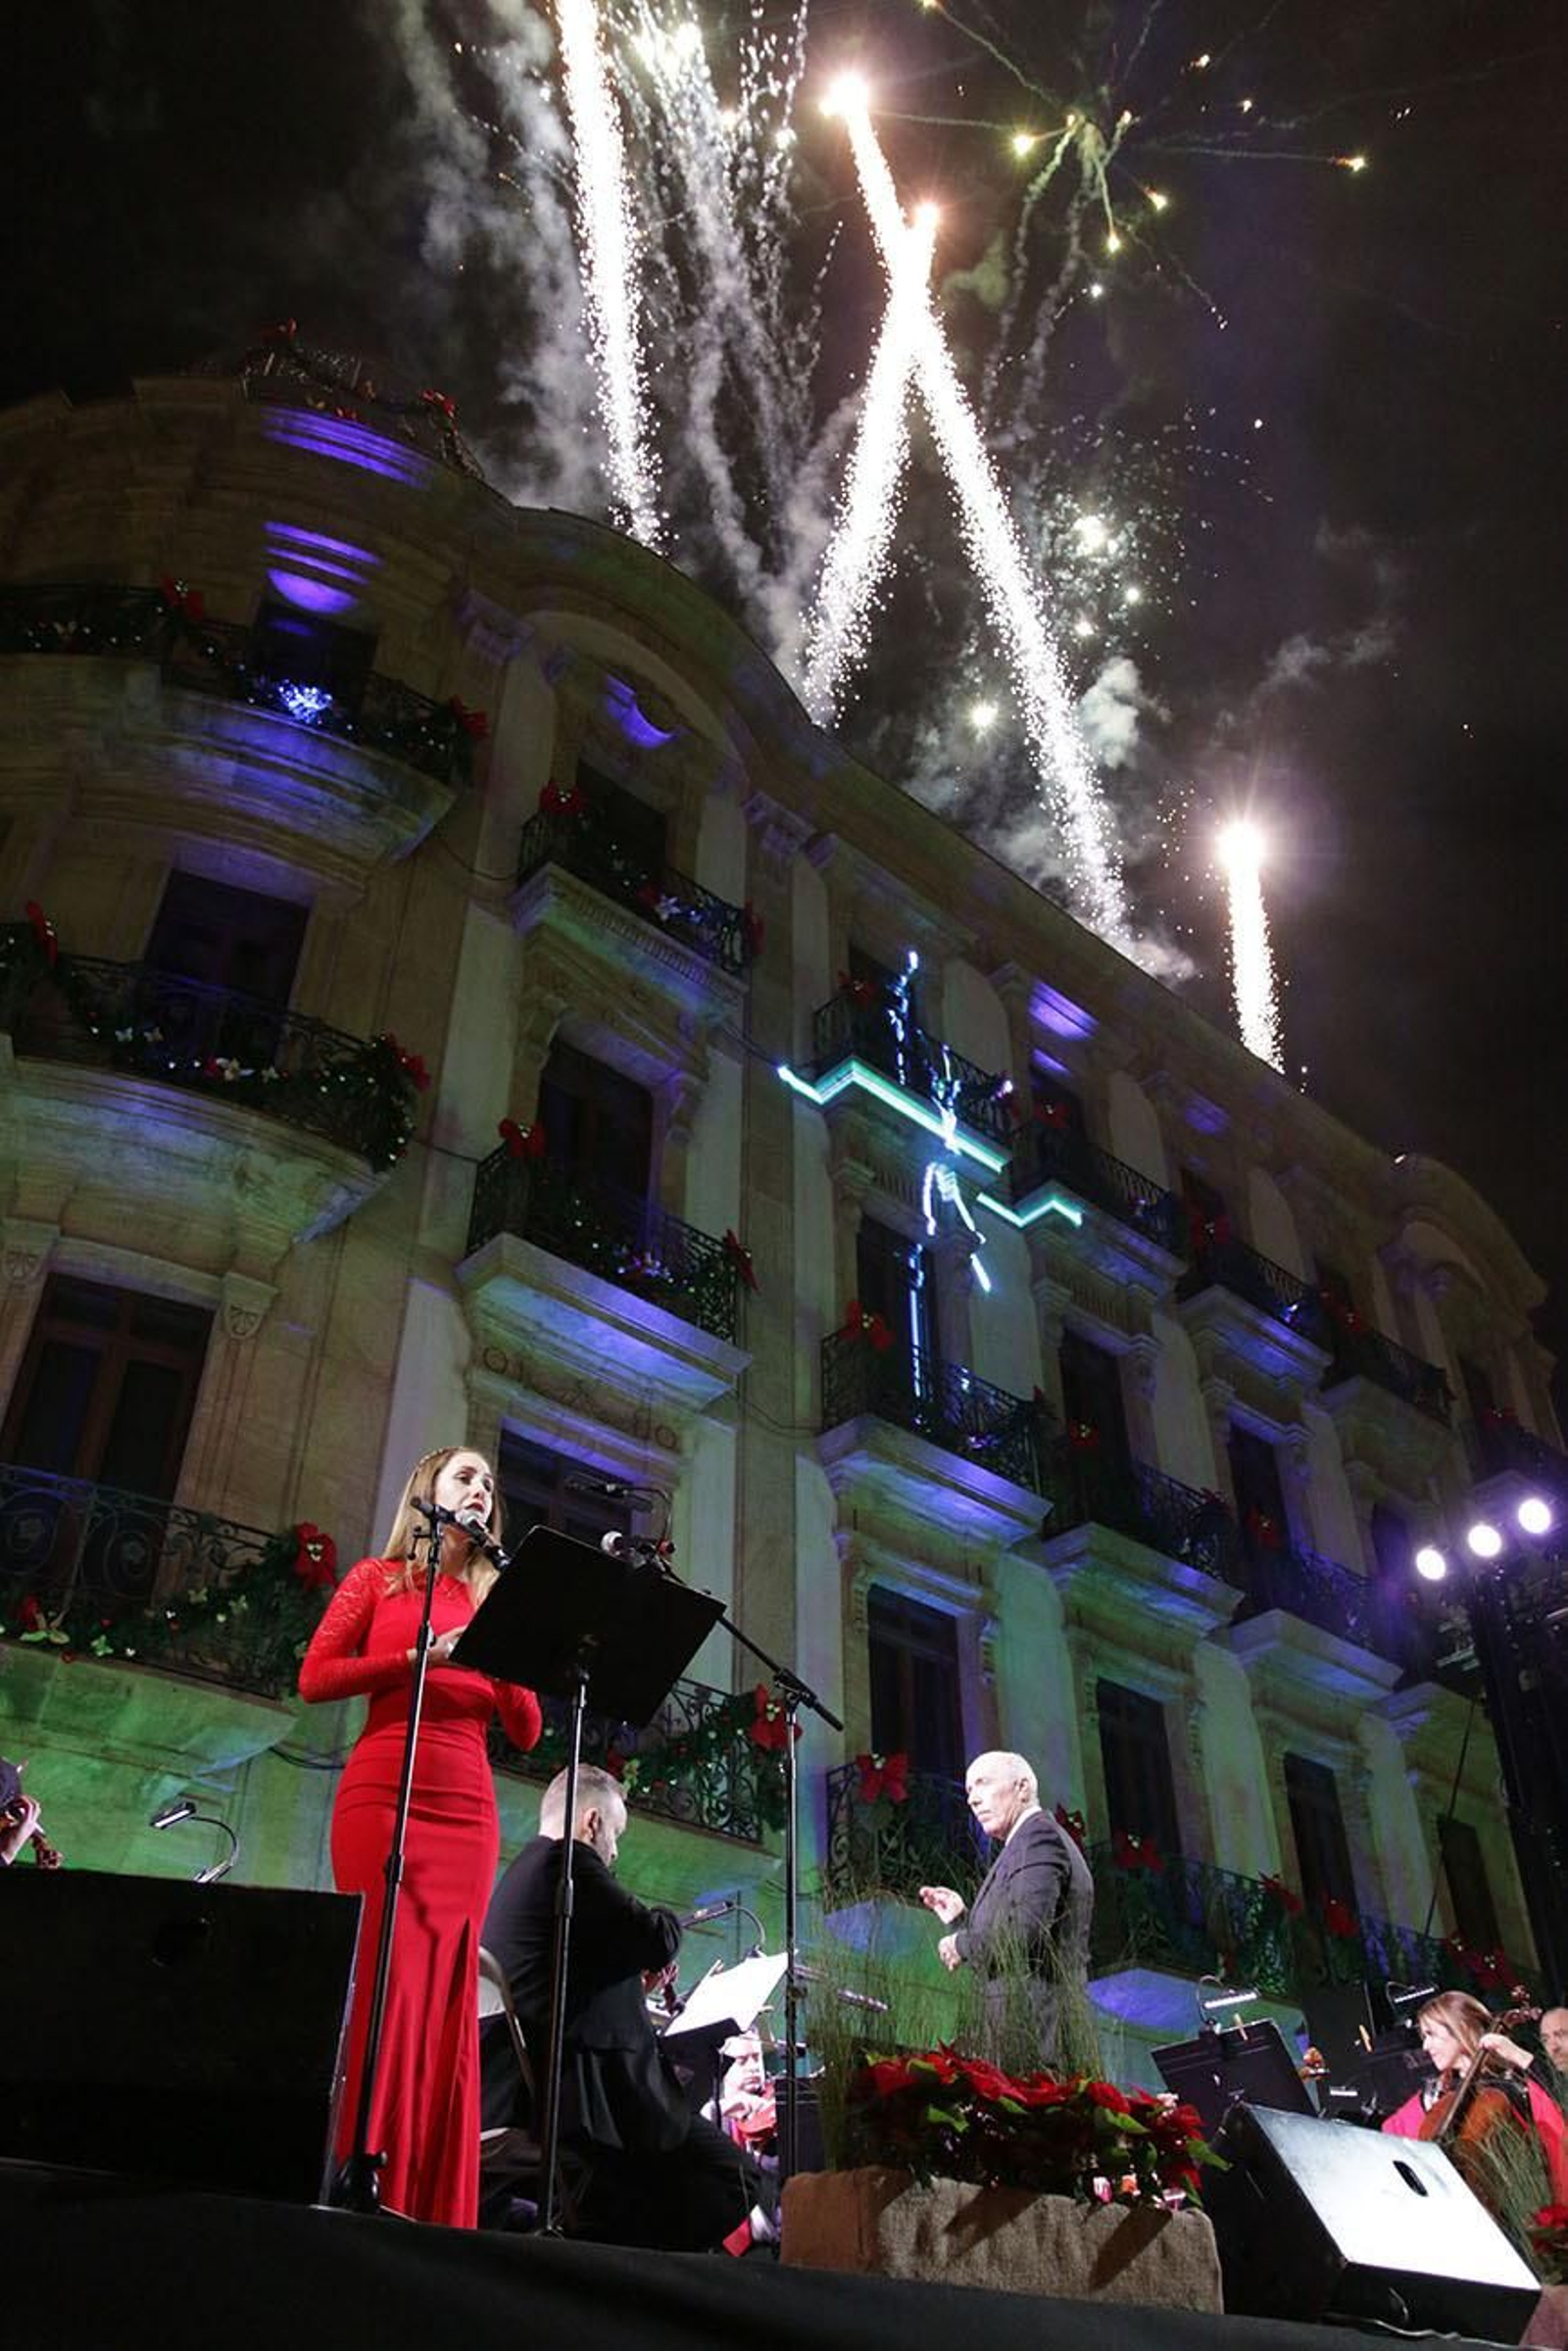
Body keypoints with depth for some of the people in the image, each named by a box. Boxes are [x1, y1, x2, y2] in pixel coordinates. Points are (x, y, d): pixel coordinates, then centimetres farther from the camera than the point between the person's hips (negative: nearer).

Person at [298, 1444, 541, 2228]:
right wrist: (422, 1656, -10)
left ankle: (435, 2209, 1)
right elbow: (314, 1677, 0)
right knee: (387, 1976, -12)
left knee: (446, 1990, -2)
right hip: (382, 1795, -3)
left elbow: (525, 1731, 15)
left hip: (467, 1809, 3)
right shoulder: (377, 1577, 12)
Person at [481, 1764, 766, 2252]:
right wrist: (665, 1919, 6)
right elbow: (658, 1939, -15)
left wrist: (633, 1984, 20)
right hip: (576, 2087, -11)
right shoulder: (567, 1860, -9)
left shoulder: (519, 1873, 21)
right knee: (735, 2177, -9)